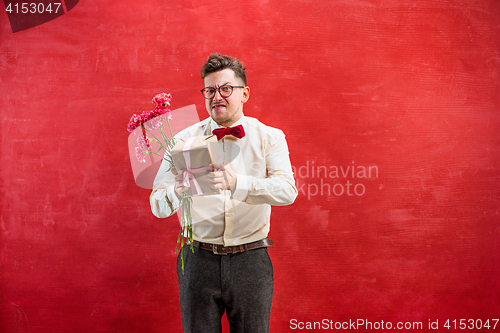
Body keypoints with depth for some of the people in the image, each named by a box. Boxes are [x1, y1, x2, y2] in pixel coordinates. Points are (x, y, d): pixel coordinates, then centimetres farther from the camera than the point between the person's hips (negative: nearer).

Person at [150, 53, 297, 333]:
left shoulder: (269, 138, 1)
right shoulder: (185, 140, 2)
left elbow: (287, 191, -16)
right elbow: (158, 206, -4)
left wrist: (236, 183, -33)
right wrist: (177, 192, -28)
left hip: (251, 261, 0)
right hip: (198, 260, 1)